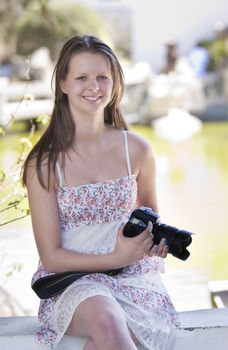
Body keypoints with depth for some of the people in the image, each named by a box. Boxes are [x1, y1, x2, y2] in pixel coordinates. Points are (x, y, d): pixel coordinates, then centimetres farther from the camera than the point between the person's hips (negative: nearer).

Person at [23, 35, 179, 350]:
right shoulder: (43, 163, -4)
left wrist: (157, 240, -1)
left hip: (133, 277, 2)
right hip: (72, 282, -1)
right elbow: (51, 257, -4)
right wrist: (115, 258, -17)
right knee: (105, 318, -37)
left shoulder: (136, 150, 4)